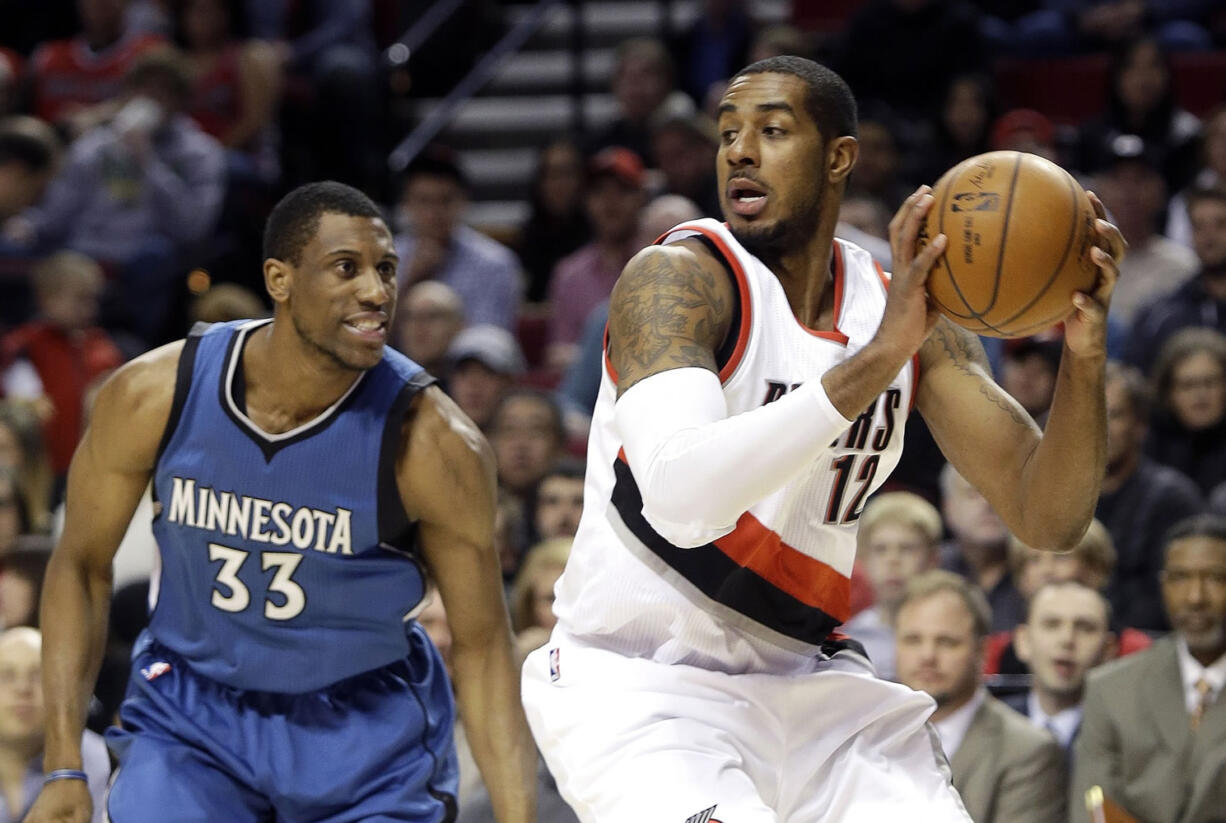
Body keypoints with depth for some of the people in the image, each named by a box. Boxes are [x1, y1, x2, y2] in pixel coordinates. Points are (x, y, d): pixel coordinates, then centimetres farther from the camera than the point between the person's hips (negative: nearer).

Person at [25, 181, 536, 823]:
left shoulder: (433, 444, -21)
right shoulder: (152, 396, -16)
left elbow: (480, 646, -11)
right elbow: (82, 564, -1)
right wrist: (63, 769, -6)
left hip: (366, 728, -1)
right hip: (192, 708, 1)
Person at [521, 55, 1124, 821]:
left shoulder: (913, 312, 2)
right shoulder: (677, 278, -16)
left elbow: (1047, 519, -1)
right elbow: (681, 496, -35)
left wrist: (1083, 356, -19)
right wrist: (876, 358, -38)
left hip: (802, 676, 6)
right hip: (639, 684, -6)